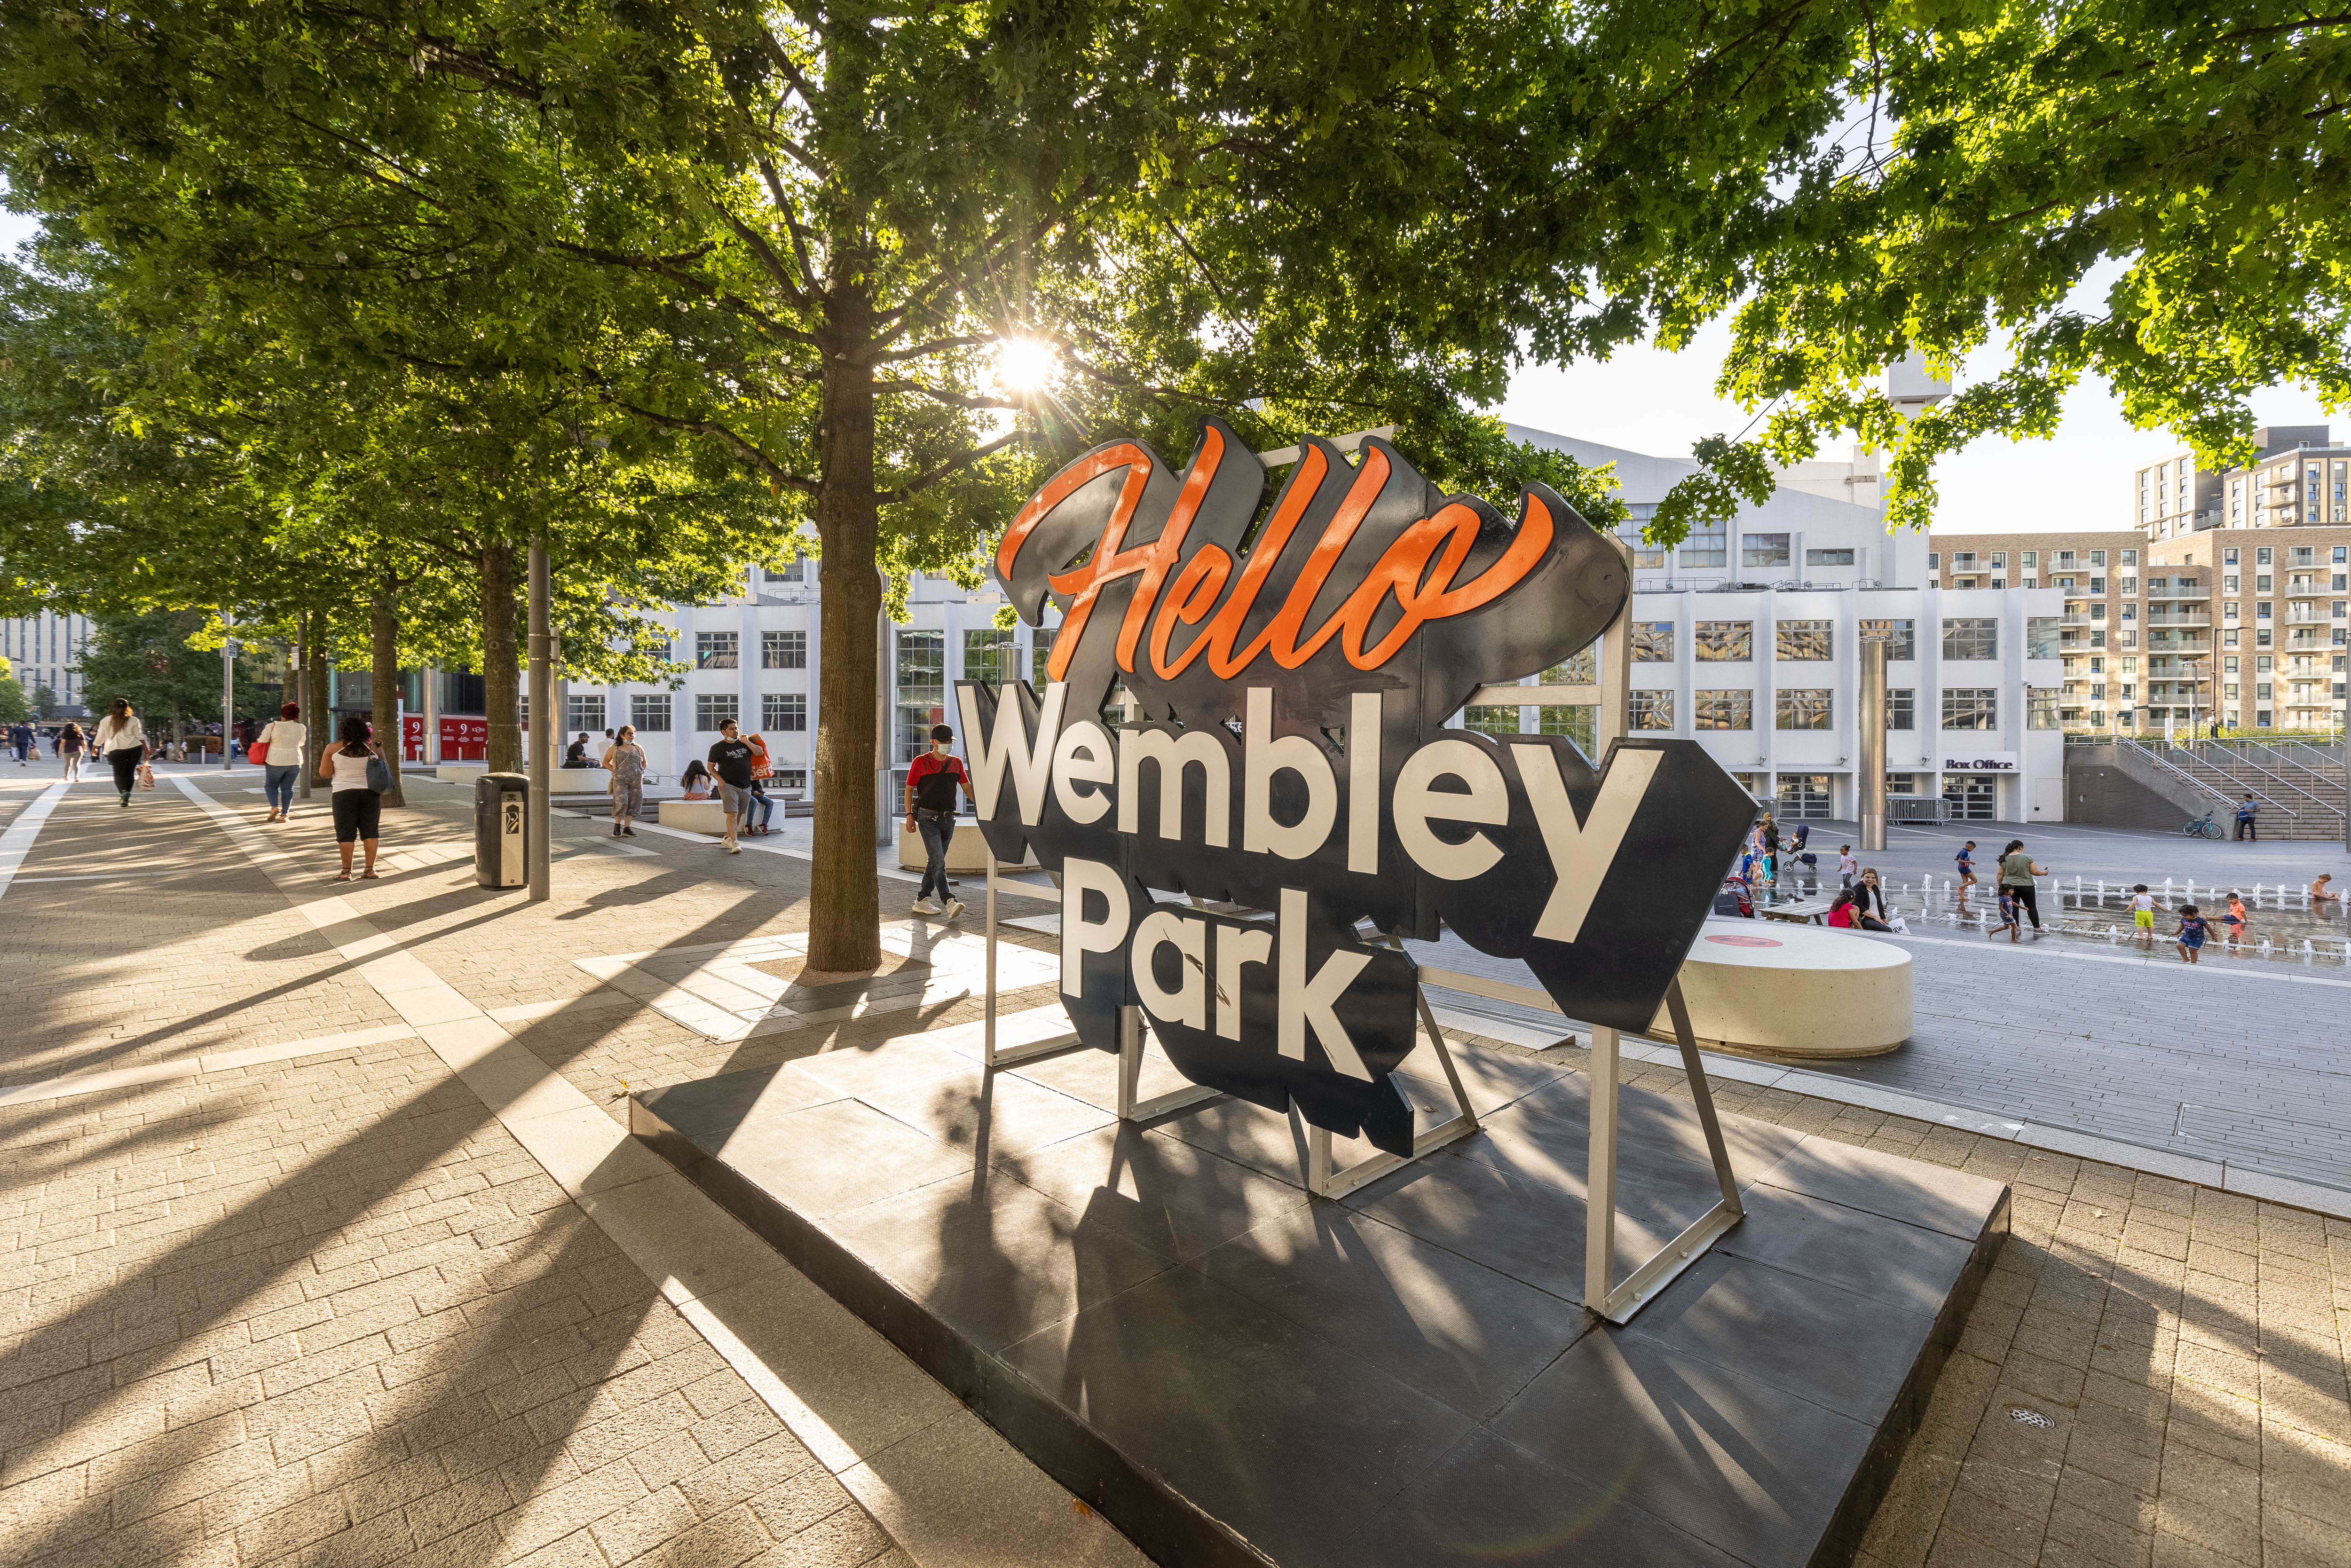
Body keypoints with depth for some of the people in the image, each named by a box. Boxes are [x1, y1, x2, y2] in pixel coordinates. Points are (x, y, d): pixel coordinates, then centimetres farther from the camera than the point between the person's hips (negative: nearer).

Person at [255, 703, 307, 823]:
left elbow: (262, 742, -6)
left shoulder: (272, 726, -10)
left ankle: (275, 807, -5)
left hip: (275, 762, -2)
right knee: (287, 788, 10)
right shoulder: (301, 728, -2)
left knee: (271, 785, 16)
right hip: (294, 761, 2)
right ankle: (285, 814, 8)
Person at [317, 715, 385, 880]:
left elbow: (324, 773, -3)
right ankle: (370, 869, 6)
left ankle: (346, 872, 6)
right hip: (370, 793, 2)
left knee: (345, 833, 4)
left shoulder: (333, 749, -5)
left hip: (344, 794, -2)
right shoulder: (372, 749, 0)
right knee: (370, 831, 6)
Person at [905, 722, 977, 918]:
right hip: (928, 819, -5)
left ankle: (921, 901, 20)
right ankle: (949, 902, -20)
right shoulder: (921, 762, -2)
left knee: (935, 862, 10)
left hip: (948, 819, 5)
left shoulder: (956, 762, 9)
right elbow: (909, 789, 2)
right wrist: (909, 815, -5)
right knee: (938, 861, -14)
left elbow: (968, 788, 9)